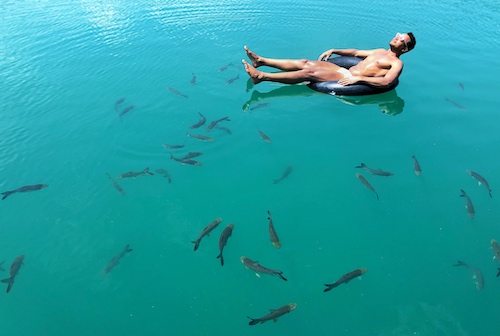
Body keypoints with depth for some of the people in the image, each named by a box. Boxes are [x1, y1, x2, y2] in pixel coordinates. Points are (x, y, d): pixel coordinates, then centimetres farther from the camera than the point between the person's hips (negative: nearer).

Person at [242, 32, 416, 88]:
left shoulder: (397, 63, -1)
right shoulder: (381, 51, 26)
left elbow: (386, 82, -22)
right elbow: (355, 52, 32)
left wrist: (358, 78, -29)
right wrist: (333, 50, 19)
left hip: (352, 80, -8)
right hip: (346, 71, 8)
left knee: (308, 73, -22)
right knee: (305, 62, -5)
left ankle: (261, 76, -26)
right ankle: (261, 61, -7)